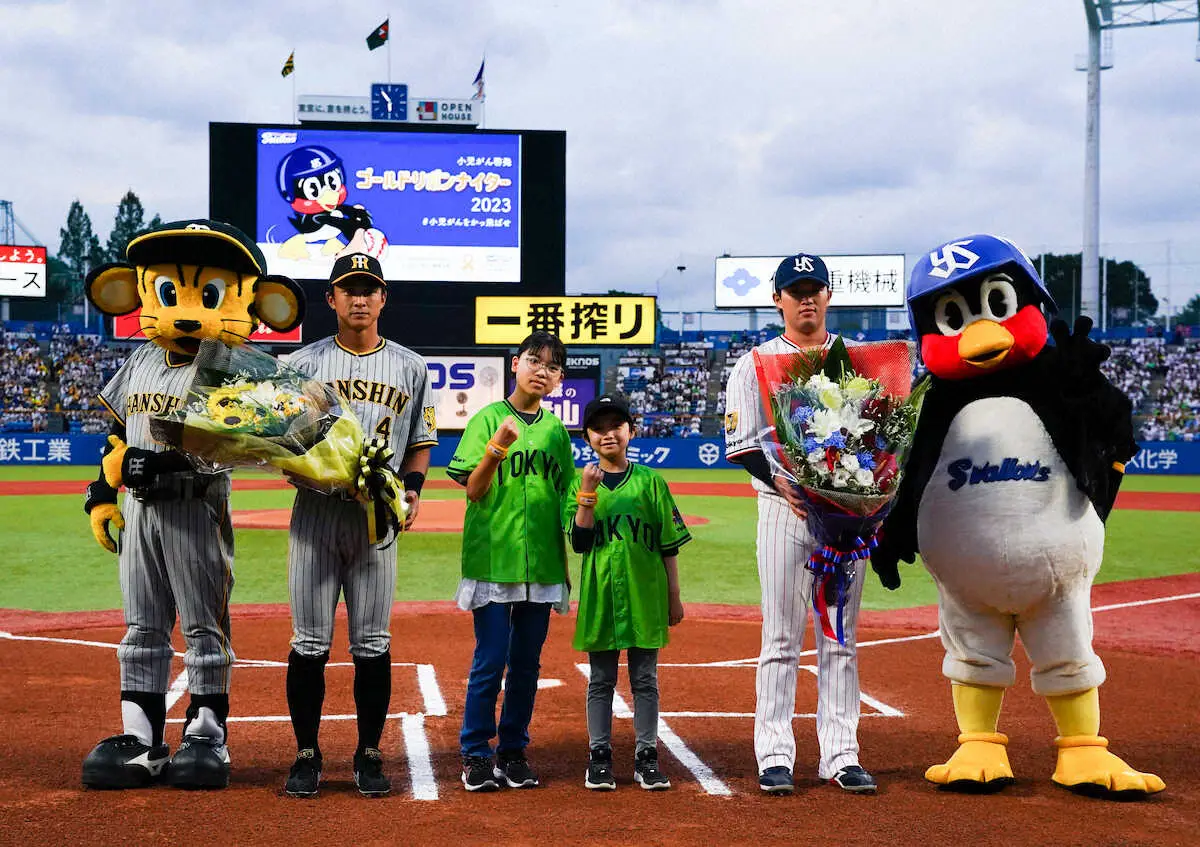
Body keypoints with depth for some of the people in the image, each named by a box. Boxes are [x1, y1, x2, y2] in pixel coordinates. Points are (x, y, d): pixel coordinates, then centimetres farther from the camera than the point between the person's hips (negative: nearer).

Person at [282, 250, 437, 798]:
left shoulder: (409, 367, 10)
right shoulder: (304, 363, 6)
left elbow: (420, 442, 14)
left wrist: (412, 487, -4)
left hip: (377, 518, 1)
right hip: (315, 512, -1)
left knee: (372, 644, 3)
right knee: (310, 642, 1)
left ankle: (369, 756, 13)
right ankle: (307, 755, 10)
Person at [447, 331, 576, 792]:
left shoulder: (556, 429, 11)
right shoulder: (488, 419, -2)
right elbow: (474, 490, -7)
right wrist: (498, 445, -22)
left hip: (541, 564, 4)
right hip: (492, 559, -4)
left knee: (527, 662, 9)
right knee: (491, 660, -4)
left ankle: (513, 753, 19)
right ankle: (476, 755, 7)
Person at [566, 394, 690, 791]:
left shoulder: (650, 482, 3)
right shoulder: (581, 484, 3)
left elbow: (668, 545, 5)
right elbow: (579, 541, -7)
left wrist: (674, 597, 4)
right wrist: (587, 495, -16)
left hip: (645, 596, 0)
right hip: (600, 597, 0)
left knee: (645, 680, 6)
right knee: (601, 680, 6)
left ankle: (646, 758, 13)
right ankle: (599, 758, 14)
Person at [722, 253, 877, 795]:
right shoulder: (755, 364, 4)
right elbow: (742, 445, -1)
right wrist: (782, 484, -18)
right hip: (784, 508, -2)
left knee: (840, 639, 5)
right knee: (781, 638, -2)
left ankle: (841, 756, 8)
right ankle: (774, 757, 2)